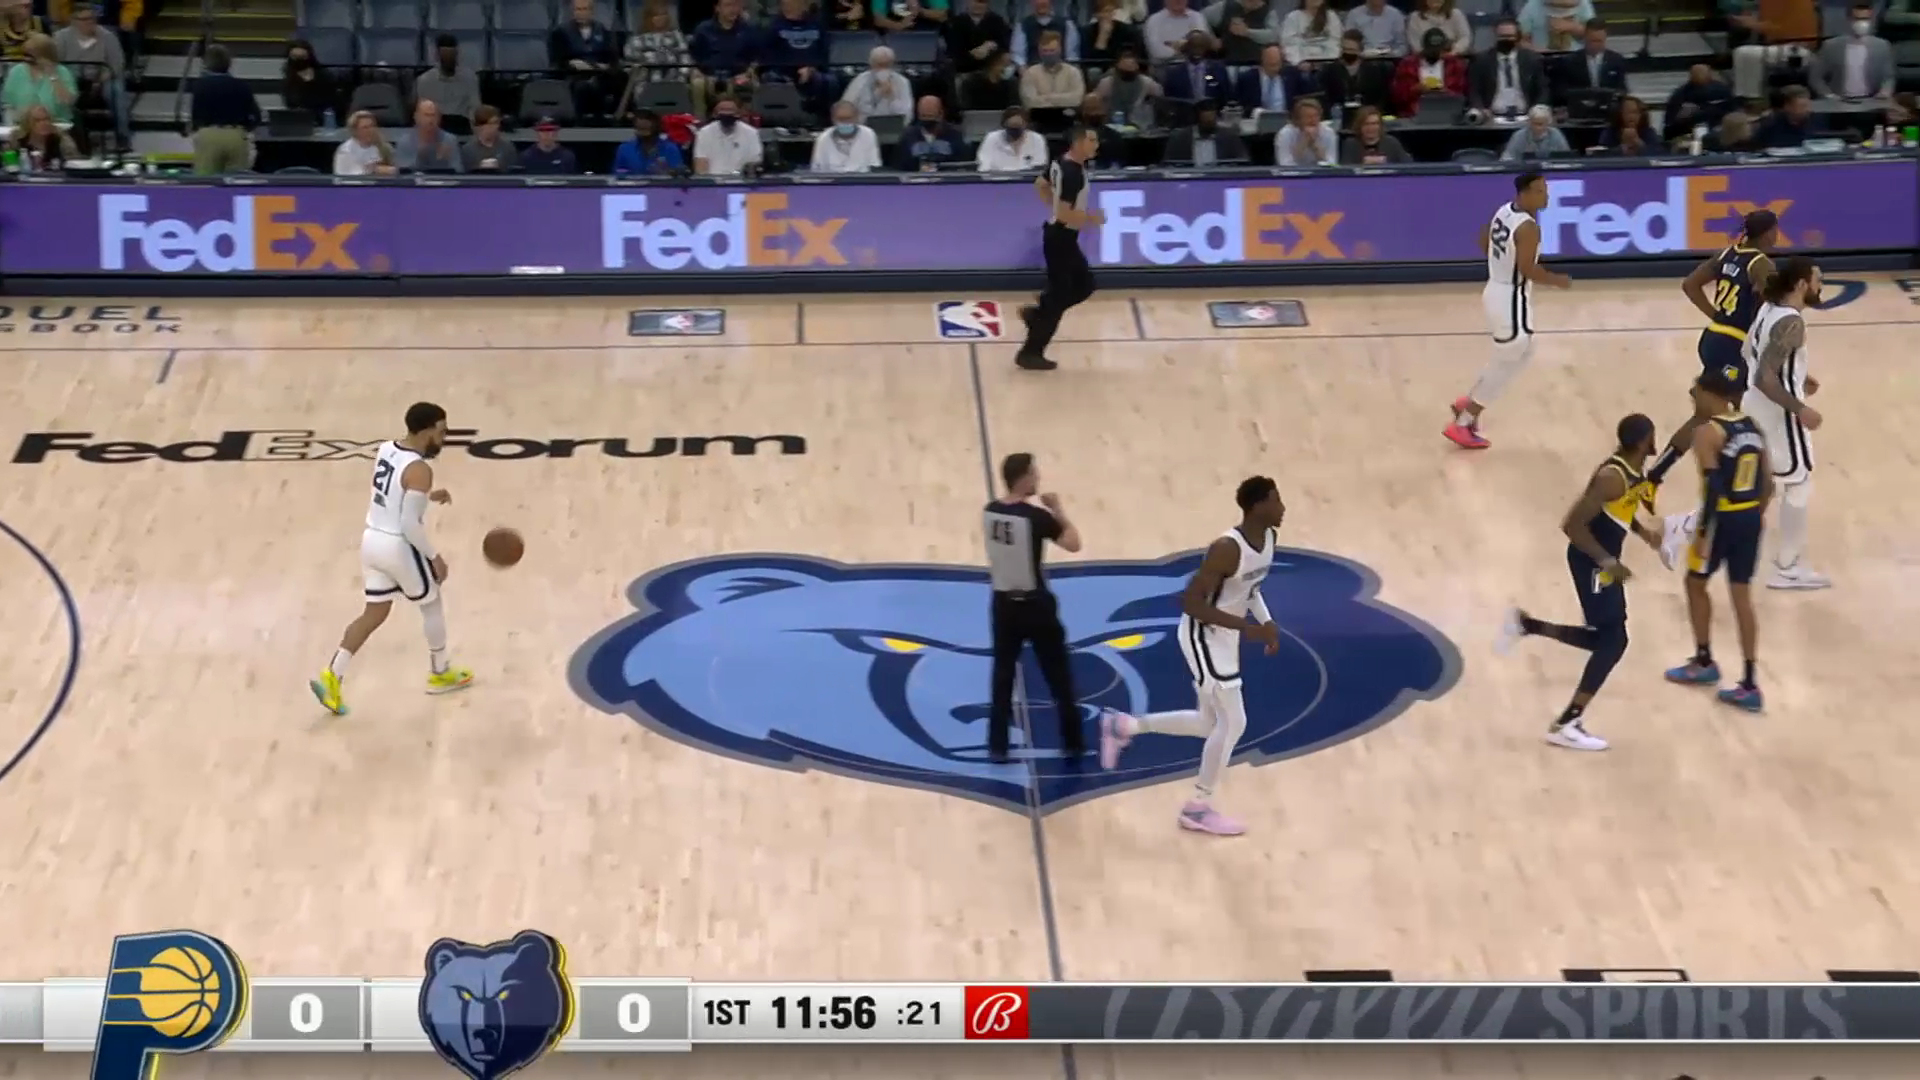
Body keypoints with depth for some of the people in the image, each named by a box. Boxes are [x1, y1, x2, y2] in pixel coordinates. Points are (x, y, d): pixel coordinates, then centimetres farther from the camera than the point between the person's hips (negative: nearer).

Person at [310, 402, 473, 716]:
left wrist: (428, 497, 17)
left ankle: (331, 676, 5)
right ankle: (440, 674, 34)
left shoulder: (386, 449, 4)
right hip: (399, 546, -8)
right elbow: (410, 523, -24)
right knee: (432, 605, 18)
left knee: (375, 614, 16)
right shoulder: (419, 470, -22)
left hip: (372, 540, 8)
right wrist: (434, 557, -13)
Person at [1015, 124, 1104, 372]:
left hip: (1061, 236, 10)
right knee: (1059, 295, -1)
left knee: (1084, 284, 20)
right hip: (1061, 238, -10)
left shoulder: (1062, 163, 4)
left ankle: (1037, 312, 25)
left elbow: (1041, 185, 21)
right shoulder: (1072, 173, -26)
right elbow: (1065, 215, -28)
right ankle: (1030, 353, 6)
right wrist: (1090, 219, -15)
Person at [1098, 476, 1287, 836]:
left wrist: (1266, 621, 2)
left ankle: (1123, 726, 30)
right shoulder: (1227, 549, -30)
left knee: (1210, 724, 17)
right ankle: (1198, 809, 8)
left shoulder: (1268, 538, -2)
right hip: (1204, 635, -9)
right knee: (1233, 722, -7)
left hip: (1224, 636, 9)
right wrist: (1248, 627, -31)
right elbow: (1190, 602, -29)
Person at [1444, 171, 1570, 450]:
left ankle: (1468, 403, 28)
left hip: (1497, 290, 10)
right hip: (1512, 299, -10)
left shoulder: (1504, 211, 5)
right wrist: (1557, 281, -12)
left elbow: (1484, 242, 17)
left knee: (1523, 352, 25)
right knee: (1506, 364, 3)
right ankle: (1462, 424, 7)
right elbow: (1527, 269, -27)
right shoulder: (1529, 227, -23)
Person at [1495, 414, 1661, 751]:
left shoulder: (1635, 470, 3)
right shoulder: (1613, 477, -26)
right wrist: (1608, 562, -25)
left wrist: (1642, 532, 7)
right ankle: (1566, 724, -3)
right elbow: (1573, 525, -28)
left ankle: (1527, 625, 24)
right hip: (1592, 562, -9)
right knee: (1613, 640, -7)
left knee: (1603, 638, 15)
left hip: (1602, 560, 9)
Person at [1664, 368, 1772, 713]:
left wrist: (1702, 531, -17)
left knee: (1695, 583, 18)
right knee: (1741, 595, 10)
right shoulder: (1752, 427, 8)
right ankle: (1749, 685, 7)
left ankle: (1704, 663, 29)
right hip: (1750, 518, 7)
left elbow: (1713, 488, -21)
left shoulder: (1708, 433, -15)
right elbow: (1768, 483, 11)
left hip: (1723, 519, -7)